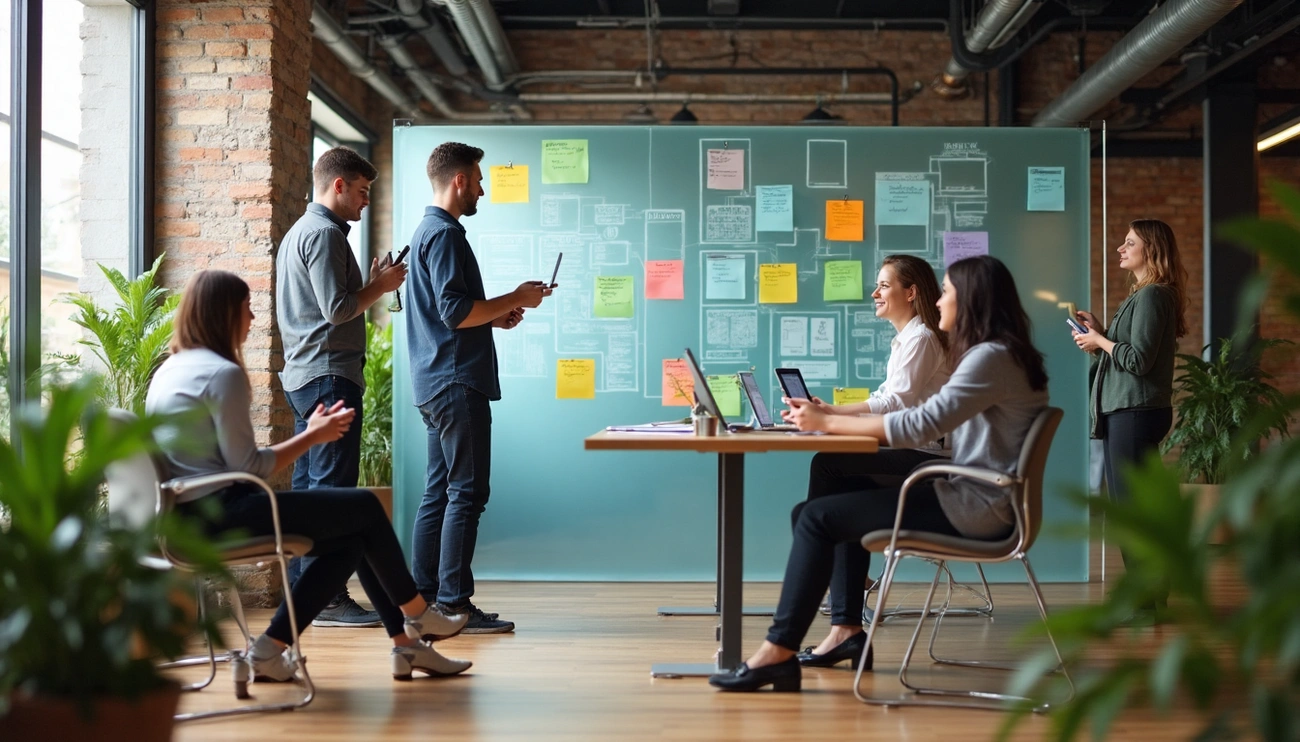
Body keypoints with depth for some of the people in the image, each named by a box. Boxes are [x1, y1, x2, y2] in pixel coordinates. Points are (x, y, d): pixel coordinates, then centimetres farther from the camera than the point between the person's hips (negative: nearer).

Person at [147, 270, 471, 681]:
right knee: (365, 507, 0)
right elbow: (247, 466, -16)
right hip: (220, 512, -10)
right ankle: (417, 614, 17)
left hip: (191, 510, 10)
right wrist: (313, 436, -3)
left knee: (349, 540, 12)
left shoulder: (170, 370, 15)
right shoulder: (223, 373, -14)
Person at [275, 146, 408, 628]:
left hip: (304, 376, 11)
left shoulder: (299, 232, 22)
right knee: (332, 489, -10)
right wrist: (380, 286, -5)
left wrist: (373, 284, 14)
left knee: (307, 486, 11)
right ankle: (328, 598, -8)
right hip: (329, 375, -11)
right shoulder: (324, 234, -11)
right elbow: (338, 310, -19)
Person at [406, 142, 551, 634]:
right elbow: (455, 312, -21)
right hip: (457, 381, -11)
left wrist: (496, 316, 17)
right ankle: (454, 604, -7)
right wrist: (514, 300, -10)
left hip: (436, 383, 11)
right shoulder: (445, 234, -12)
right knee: (466, 493, -8)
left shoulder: (428, 231, 20)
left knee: (439, 492, 11)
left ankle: (423, 599, 13)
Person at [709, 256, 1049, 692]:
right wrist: (831, 417, 7)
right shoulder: (995, 355, 17)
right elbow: (930, 422, 15)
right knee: (843, 499, 20)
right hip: (971, 496, 11)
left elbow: (919, 425, -23)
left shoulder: (992, 357, -16)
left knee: (817, 517, -11)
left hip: (976, 507, -11)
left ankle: (779, 651, -8)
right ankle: (851, 632, 15)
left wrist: (827, 422, -15)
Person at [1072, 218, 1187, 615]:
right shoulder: (1141, 295, 19)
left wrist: (1100, 341, -6)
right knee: (1126, 505, 13)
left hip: (1136, 413, -11)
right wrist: (1100, 333, 7)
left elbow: (1138, 360, -19)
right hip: (1123, 412, 11)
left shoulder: (1152, 296, -12)